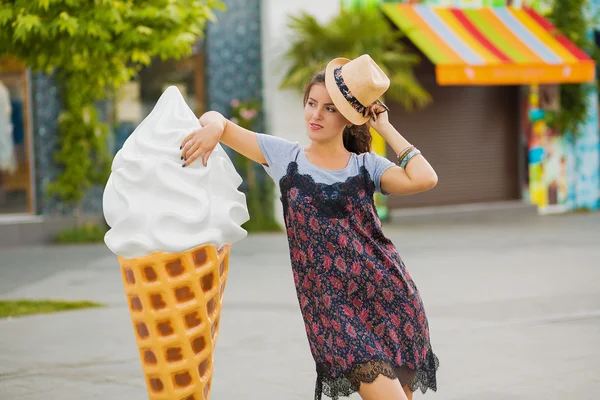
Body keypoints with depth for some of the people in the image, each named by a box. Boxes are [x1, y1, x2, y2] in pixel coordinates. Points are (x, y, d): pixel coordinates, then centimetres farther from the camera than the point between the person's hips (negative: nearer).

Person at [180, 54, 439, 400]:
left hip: (387, 292, 2)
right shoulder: (285, 157, 8)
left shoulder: (366, 165, 7)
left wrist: (385, 128, -2)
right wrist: (213, 126, -15)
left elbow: (424, 179, -12)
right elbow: (216, 120, 9)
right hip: (331, 303, -2)